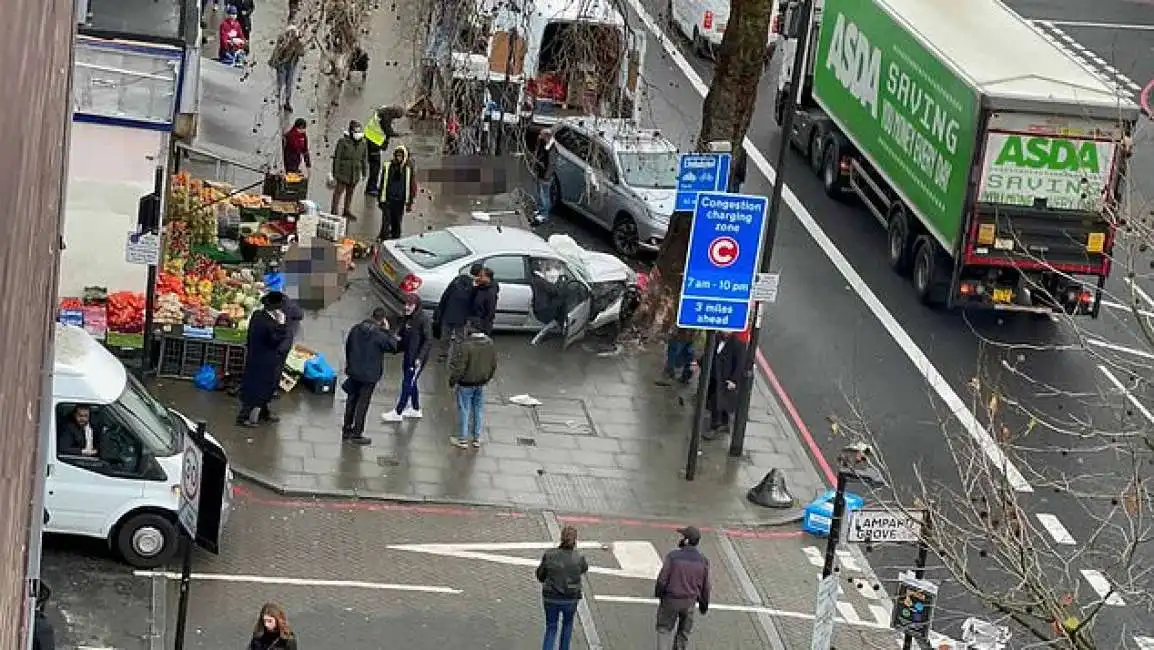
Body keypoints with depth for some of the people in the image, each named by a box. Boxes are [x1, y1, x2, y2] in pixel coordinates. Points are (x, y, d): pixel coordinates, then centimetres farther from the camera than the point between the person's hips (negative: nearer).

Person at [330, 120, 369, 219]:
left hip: (355, 173, 5)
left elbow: (364, 159, 14)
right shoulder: (343, 141, -12)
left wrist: (364, 173, 14)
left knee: (350, 192, 14)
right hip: (343, 172, -5)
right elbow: (337, 158, -9)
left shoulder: (362, 144, 4)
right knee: (338, 191, -3)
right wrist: (335, 173, -10)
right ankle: (334, 211, 1)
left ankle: (346, 210, 26)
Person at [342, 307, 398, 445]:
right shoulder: (380, 335, -20)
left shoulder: (356, 329, -1)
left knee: (352, 400, 18)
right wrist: (387, 330, -5)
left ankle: (346, 430, 27)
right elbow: (393, 346, -10)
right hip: (369, 374, -6)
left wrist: (349, 363, 25)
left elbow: (347, 345, 11)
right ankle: (357, 434, 9)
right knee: (363, 403, 3)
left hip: (353, 371, 6)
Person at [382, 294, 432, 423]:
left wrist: (420, 357, -24)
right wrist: (397, 337, -5)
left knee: (407, 384, -2)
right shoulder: (407, 318, 5)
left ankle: (398, 412, 5)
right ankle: (416, 410, 33)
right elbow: (401, 333, 18)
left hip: (417, 358, -9)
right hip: (408, 355, 9)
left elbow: (428, 341, -20)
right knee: (410, 383, 19)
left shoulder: (423, 319, -19)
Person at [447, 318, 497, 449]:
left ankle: (463, 439, 15)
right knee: (478, 410, 16)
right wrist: (488, 377, 23)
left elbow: (458, 367, -21)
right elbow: (493, 364, 9)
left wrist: (453, 382, -7)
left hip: (466, 384, -6)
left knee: (464, 411, 6)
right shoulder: (490, 343, -3)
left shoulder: (465, 345, -26)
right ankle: (477, 438, 24)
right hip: (481, 384, 6)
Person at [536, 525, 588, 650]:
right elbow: (584, 569, 10)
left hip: (550, 598, 0)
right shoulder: (579, 558, -14)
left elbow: (540, 576, -2)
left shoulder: (549, 555, -13)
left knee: (551, 629, 17)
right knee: (567, 623, 29)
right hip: (570, 600, 0)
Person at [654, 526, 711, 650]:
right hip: (689, 602, 3)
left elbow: (662, 579, -16)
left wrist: (658, 594, 4)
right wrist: (704, 605, 13)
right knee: (684, 631, 18)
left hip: (670, 599, -3)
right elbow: (705, 586, -1)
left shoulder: (673, 556, -20)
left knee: (665, 628, 10)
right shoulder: (703, 561, -8)